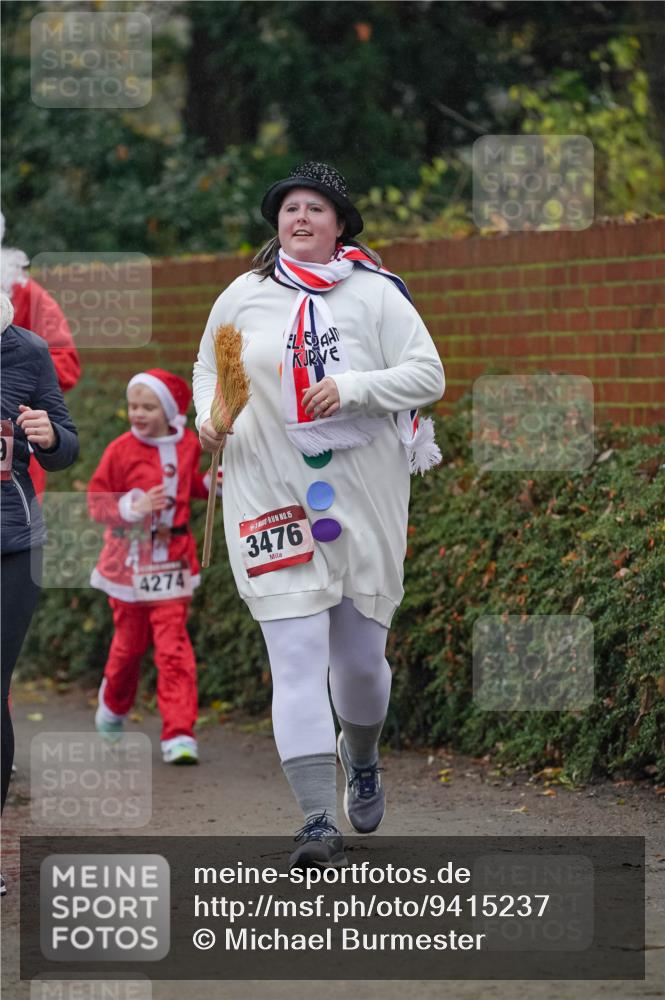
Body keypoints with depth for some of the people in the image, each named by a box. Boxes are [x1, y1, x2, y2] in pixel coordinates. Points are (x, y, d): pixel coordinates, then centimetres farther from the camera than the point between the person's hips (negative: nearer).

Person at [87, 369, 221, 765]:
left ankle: (179, 735, -12)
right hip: (130, 560, -1)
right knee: (130, 643, 10)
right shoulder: (121, 450, -8)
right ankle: (114, 706, 41)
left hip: (172, 560, 1)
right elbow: (97, 501, -7)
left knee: (174, 646, -8)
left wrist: (213, 484, 2)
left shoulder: (188, 445, 3)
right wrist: (133, 506, -23)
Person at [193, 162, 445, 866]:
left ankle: (361, 758, 45)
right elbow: (208, 367, 20)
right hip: (271, 498, 0)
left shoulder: (375, 294, 0)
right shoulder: (243, 297, 6)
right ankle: (318, 823, -14)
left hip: (364, 496, 0)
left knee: (360, 657, 11)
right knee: (297, 660, -11)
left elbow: (427, 375, -4)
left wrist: (353, 388, -19)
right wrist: (209, 416, -1)